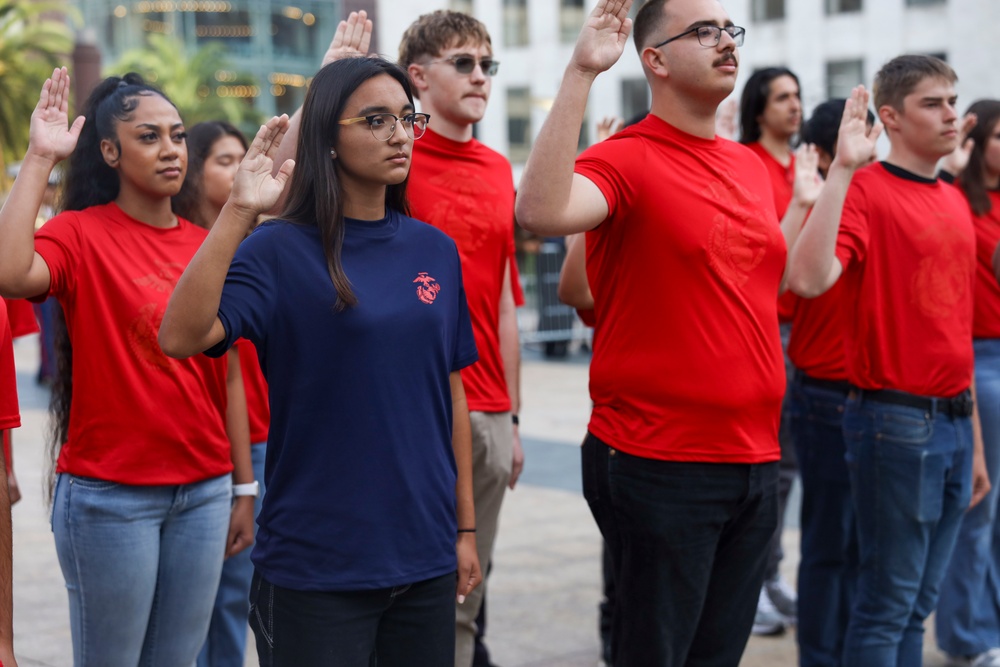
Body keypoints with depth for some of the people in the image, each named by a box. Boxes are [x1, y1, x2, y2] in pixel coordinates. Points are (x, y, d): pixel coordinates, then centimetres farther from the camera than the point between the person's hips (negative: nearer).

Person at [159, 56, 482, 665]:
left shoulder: (435, 251, 5)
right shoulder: (279, 251, -9)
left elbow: (452, 394, 9)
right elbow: (180, 337, -25)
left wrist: (466, 528, 10)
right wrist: (239, 212, -30)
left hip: (425, 557, 5)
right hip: (316, 564, -4)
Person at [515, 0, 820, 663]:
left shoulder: (751, 166, 13)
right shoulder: (628, 159, -10)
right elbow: (540, 210, -33)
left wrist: (810, 194, 20)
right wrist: (581, 73, -32)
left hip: (755, 460, 7)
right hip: (660, 463, -7)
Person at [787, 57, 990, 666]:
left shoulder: (955, 201, 14)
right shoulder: (866, 191, -10)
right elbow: (808, 278, -30)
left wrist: (974, 437, 19)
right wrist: (842, 169, -29)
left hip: (953, 422, 8)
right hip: (896, 419, -7)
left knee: (919, 603, 14)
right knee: (887, 602, 0)